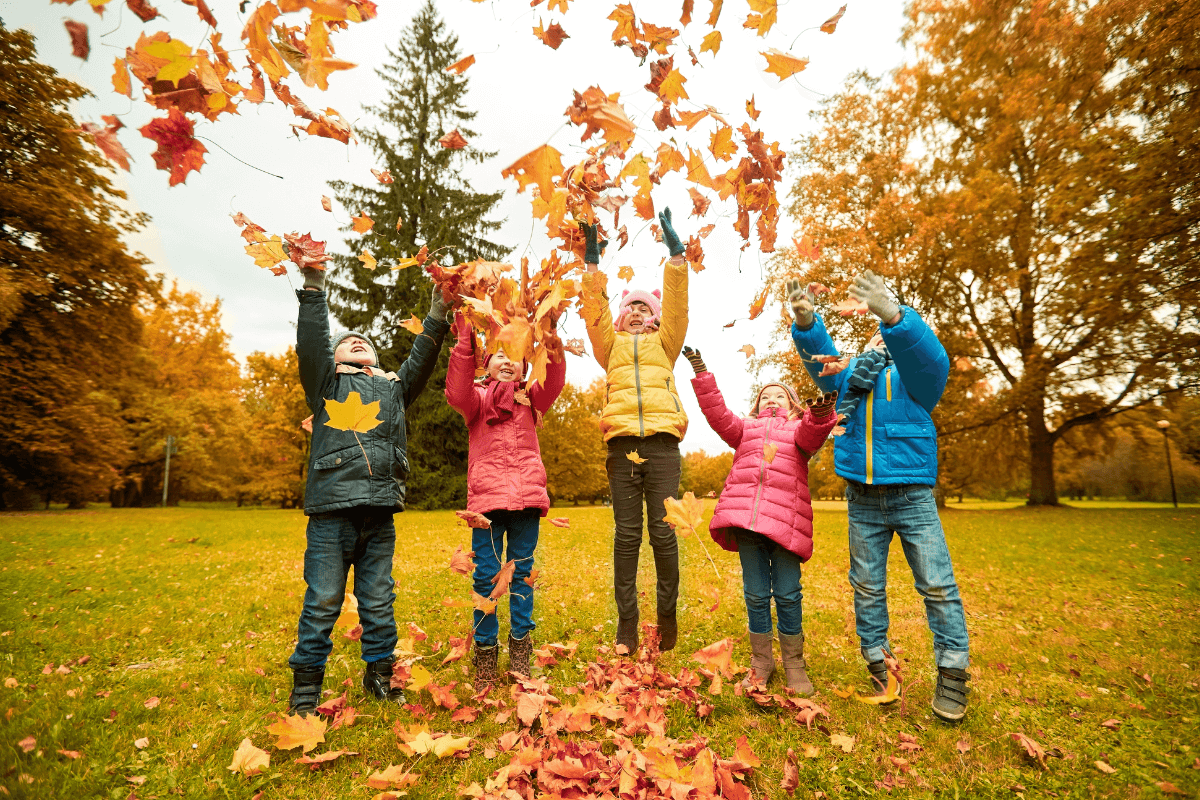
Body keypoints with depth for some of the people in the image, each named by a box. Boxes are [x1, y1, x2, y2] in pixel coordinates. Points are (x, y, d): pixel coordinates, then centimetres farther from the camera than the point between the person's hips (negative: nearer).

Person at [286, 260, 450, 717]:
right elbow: (310, 344, 1)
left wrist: (437, 313, 2)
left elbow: (422, 358, 12)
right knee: (322, 602, 2)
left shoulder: (394, 386, 22)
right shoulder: (326, 382, 15)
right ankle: (305, 687, 18)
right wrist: (314, 285, -7)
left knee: (379, 602, 10)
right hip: (332, 511, -2)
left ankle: (379, 675, 24)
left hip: (379, 514, 2)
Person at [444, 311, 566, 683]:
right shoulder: (478, 398, 12)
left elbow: (553, 383, -3)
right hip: (487, 496, -1)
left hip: (527, 497, 2)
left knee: (521, 573, 8)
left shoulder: (531, 398, 16)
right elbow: (456, 394, -11)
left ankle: (520, 649, 20)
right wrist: (465, 341, -18)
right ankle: (485, 651, 16)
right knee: (486, 575, 2)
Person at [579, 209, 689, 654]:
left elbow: (677, 303, 12)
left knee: (663, 529, -4)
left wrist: (675, 250, 6)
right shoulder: (612, 346, 24)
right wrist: (592, 262, 3)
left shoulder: (664, 343, 23)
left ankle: (668, 615, 11)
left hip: (662, 442, 0)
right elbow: (596, 311, 11)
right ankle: (626, 624, 5)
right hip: (622, 442, 1)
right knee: (627, 533, 0)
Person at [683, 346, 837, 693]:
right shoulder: (745, 428, 25)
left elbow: (811, 435, -6)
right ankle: (761, 661, 21)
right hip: (745, 517, 2)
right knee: (755, 594, 7)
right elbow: (718, 414, 10)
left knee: (787, 594, 1)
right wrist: (701, 375, 2)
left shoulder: (801, 428, 18)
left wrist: (821, 415, -29)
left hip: (785, 519, -2)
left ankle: (794, 664, 19)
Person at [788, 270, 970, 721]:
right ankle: (877, 664, 21)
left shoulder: (912, 373, 2)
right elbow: (820, 359, -4)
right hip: (862, 501, 3)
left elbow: (931, 358, -20)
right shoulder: (850, 373, 13)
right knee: (867, 587, 9)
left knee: (937, 584, 0)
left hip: (913, 497, -3)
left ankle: (952, 672, 13)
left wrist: (892, 315, -39)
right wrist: (806, 322, -26)